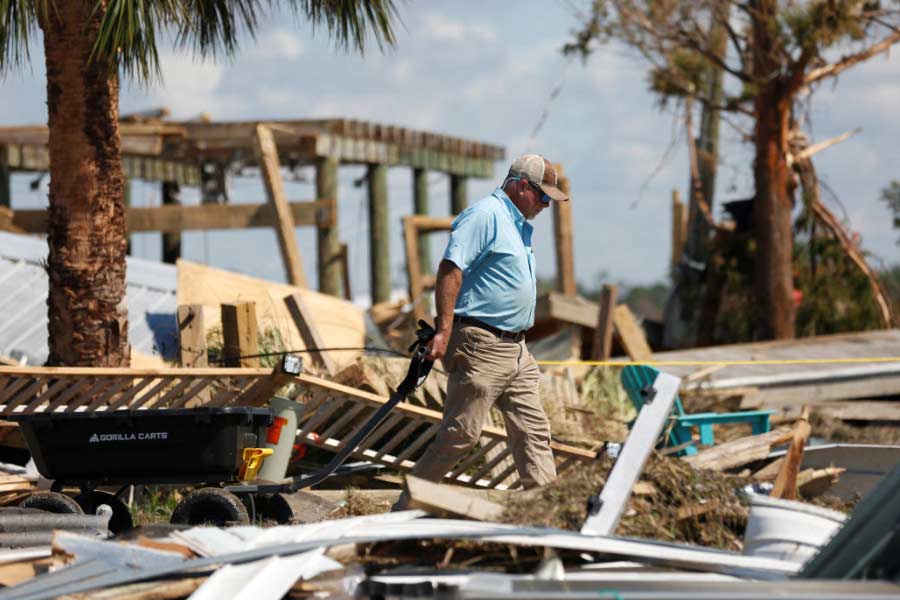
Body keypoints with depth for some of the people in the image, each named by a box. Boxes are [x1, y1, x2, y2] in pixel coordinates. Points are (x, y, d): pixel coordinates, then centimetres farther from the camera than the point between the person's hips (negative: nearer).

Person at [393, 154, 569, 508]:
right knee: (460, 435, -9)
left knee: (533, 430, 6)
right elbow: (451, 268, -20)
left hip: (515, 348, 10)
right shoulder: (485, 216, -11)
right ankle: (406, 511, -3)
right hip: (480, 346, -10)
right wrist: (444, 330, -27)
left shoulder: (519, 224, 21)